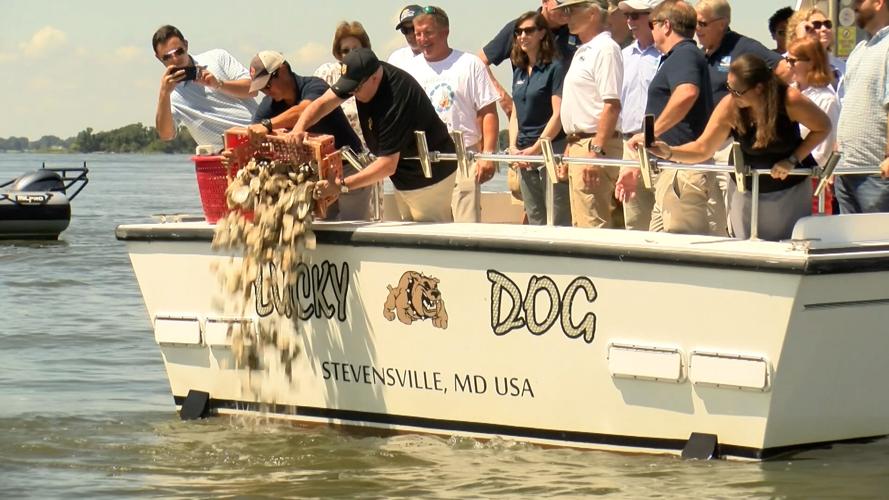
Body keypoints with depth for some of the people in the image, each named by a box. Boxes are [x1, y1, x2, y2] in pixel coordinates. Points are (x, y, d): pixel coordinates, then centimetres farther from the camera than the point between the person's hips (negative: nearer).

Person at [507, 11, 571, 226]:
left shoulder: (554, 68, -5)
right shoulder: (519, 72, 16)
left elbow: (558, 115, -11)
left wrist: (536, 148, -14)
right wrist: (513, 147, 3)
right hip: (524, 155, 7)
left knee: (558, 222, -9)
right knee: (534, 221, 8)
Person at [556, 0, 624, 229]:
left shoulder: (605, 49, -12)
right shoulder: (583, 51, 19)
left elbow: (612, 106, -20)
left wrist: (596, 151, -25)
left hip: (594, 144, -11)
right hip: (579, 144, 11)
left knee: (593, 224, -13)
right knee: (580, 226, 11)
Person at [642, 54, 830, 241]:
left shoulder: (790, 100, -26)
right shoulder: (729, 107, -21)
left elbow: (823, 127, -11)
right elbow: (702, 149, -16)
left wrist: (793, 160, -21)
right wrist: (670, 152, -34)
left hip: (791, 189, -1)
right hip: (746, 189, 1)